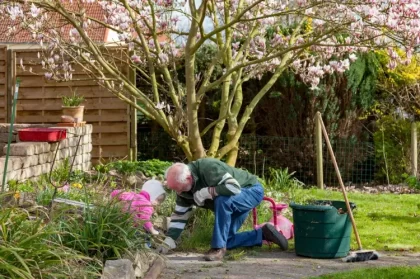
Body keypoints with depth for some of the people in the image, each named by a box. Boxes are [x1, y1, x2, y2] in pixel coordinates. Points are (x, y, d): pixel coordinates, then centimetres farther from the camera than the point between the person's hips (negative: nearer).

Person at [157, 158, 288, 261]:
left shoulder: (209, 168, -36)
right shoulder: (184, 189, -11)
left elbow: (234, 188, -46)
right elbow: (179, 215, -5)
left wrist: (205, 192, -38)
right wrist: (168, 243, -13)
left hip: (252, 190, -9)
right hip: (231, 203, 9)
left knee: (222, 201, -37)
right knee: (226, 240, 5)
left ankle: (219, 248, -25)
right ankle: (262, 234, 19)